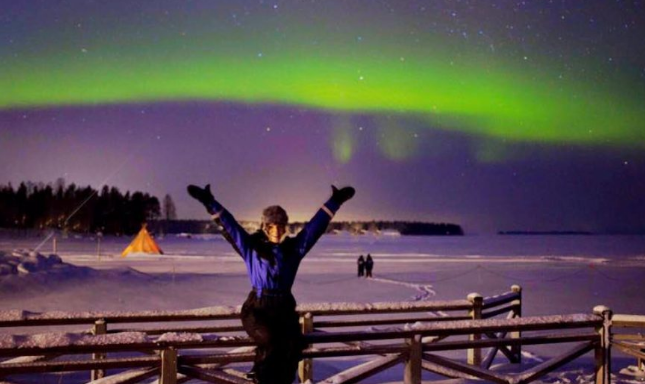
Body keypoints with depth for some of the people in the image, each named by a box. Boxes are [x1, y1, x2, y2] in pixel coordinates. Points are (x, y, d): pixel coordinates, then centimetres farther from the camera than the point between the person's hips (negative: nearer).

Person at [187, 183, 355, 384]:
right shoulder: (252, 247, 3)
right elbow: (229, 225, -1)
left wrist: (334, 202, 10)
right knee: (270, 339, -30)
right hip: (257, 308, -2)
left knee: (292, 343, -25)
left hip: (284, 308, 3)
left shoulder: (294, 247, 10)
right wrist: (209, 203, -8)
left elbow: (314, 226, 11)